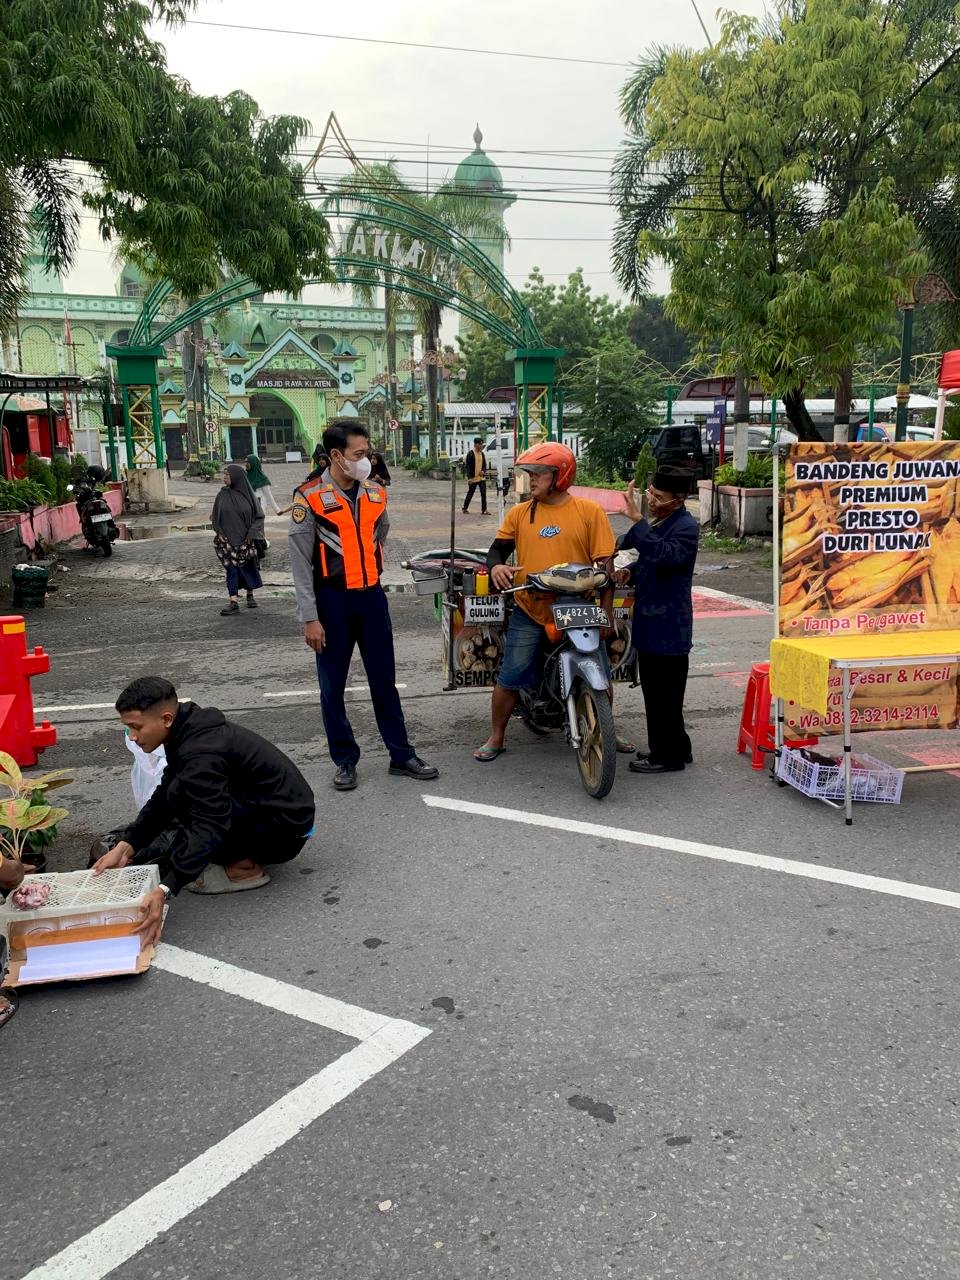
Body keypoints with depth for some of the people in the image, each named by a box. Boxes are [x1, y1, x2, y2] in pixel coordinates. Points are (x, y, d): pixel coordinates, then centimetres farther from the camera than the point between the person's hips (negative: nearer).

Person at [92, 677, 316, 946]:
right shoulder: (191, 730, 3)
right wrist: (126, 844, -4)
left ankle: (243, 866, -9)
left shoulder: (201, 752, -26)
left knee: (181, 795, -23)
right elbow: (162, 798, 8)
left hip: (284, 832, -10)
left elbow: (209, 828, -32)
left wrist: (165, 889, -39)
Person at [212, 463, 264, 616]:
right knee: (231, 568, -5)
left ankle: (250, 595, 29)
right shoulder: (223, 494, 2)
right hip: (228, 540, 1)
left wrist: (251, 533, -8)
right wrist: (219, 533, -5)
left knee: (249, 567, 8)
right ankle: (234, 602, -7)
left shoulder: (247, 494, -3)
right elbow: (215, 517, 7)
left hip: (246, 540, -1)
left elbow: (258, 516, 0)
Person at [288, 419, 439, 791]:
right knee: (333, 686, 6)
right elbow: (301, 563, -10)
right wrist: (310, 619, -12)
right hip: (332, 600, -4)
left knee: (384, 680, 10)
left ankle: (401, 755, 19)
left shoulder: (375, 494, 4)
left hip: (371, 596, 4)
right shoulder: (310, 498, -11)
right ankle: (345, 760, 19)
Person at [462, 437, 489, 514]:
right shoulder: (471, 454, -7)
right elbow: (467, 466, -10)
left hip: (482, 477, 5)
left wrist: (483, 471, -3)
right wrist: (469, 477, -16)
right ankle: (465, 508, 22)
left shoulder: (482, 454, 11)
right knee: (470, 494, 6)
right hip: (473, 478, -5)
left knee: (483, 493, -5)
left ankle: (484, 510, -3)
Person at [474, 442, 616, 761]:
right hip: (529, 612, 1)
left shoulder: (590, 511, -2)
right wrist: (496, 566, -13)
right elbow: (498, 548, 12)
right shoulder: (519, 513, 5)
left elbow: (604, 564, -3)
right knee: (509, 679, 2)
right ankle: (496, 738, 21)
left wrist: (606, 612, -7)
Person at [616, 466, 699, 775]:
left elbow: (663, 555, -35)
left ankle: (667, 755, 10)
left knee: (664, 693, -2)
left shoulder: (686, 527, -16)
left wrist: (637, 519, -36)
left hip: (668, 625, -10)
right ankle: (676, 748, 31)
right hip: (650, 621, 10)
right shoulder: (655, 522, 14)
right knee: (655, 690, 18)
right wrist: (630, 573, 6)